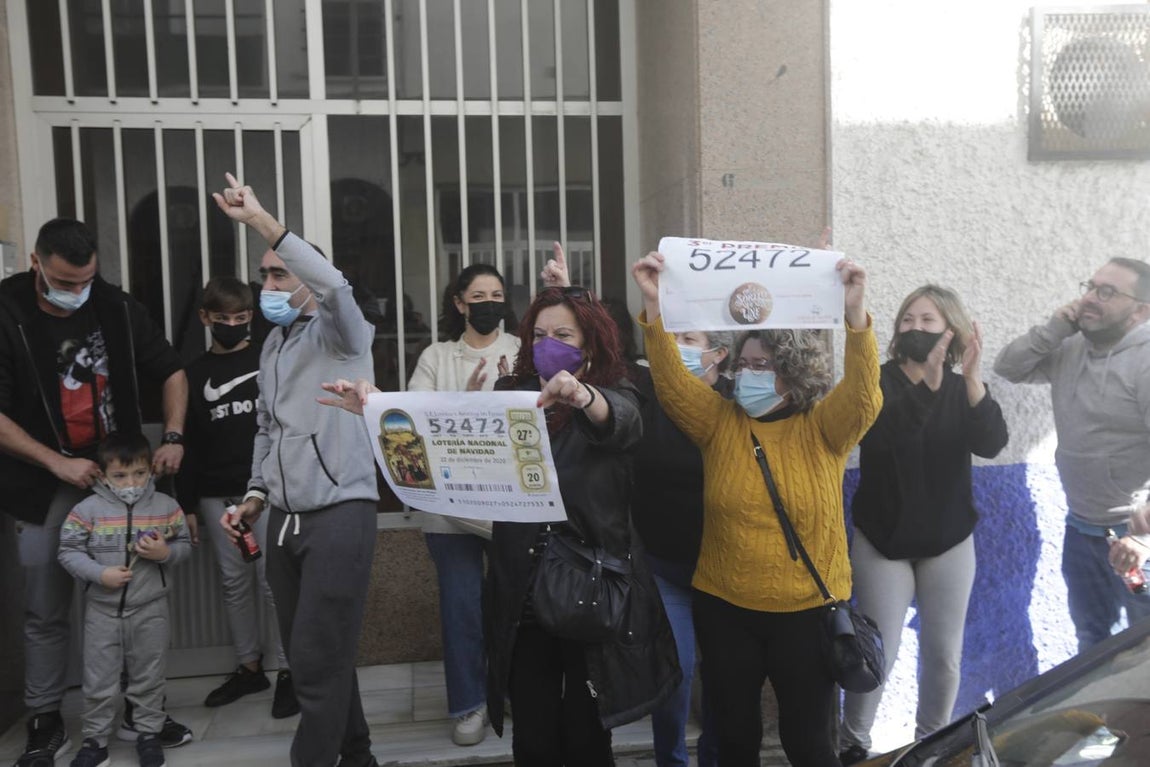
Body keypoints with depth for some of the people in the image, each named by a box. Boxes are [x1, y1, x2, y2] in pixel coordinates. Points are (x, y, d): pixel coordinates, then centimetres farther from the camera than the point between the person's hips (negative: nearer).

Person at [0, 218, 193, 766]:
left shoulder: (119, 309, -3)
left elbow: (171, 373, 7)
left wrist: (173, 438, -7)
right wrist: (57, 463, -18)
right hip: (44, 487, -2)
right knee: (46, 613, 7)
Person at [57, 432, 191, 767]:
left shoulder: (166, 506, -4)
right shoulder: (87, 510, -8)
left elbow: (185, 544, 3)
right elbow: (68, 552, -6)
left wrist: (165, 553, -18)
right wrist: (100, 574, -18)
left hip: (150, 609, 1)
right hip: (102, 609, 0)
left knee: (149, 676, 12)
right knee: (98, 679, 10)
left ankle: (149, 733, 27)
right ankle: (95, 740, 26)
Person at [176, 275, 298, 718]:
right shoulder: (194, 374, 11)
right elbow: (188, 444, 10)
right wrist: (186, 504, 5)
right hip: (217, 495, 4)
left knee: (273, 581, -3)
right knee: (234, 582, 11)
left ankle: (287, 671, 6)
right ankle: (249, 667, 23)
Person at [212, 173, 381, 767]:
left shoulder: (340, 334, -6)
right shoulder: (273, 344, 17)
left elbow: (334, 286, -30)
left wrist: (261, 220, -29)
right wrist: (257, 494, 13)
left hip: (339, 514, -8)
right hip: (285, 520, 8)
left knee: (319, 662, -8)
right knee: (309, 656, 15)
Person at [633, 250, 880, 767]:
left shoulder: (822, 429, -4)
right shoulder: (719, 421, -1)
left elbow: (863, 394, -21)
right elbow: (672, 383, -13)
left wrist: (855, 315, -35)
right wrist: (654, 308, -26)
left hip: (807, 610, -2)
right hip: (723, 608, 2)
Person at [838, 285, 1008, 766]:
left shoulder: (962, 389, -1)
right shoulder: (878, 382, -10)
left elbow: (991, 444, -19)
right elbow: (876, 436, -29)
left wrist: (973, 380, -33)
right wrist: (926, 383, -39)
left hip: (949, 542, 3)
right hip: (883, 541, -3)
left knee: (944, 654, 9)